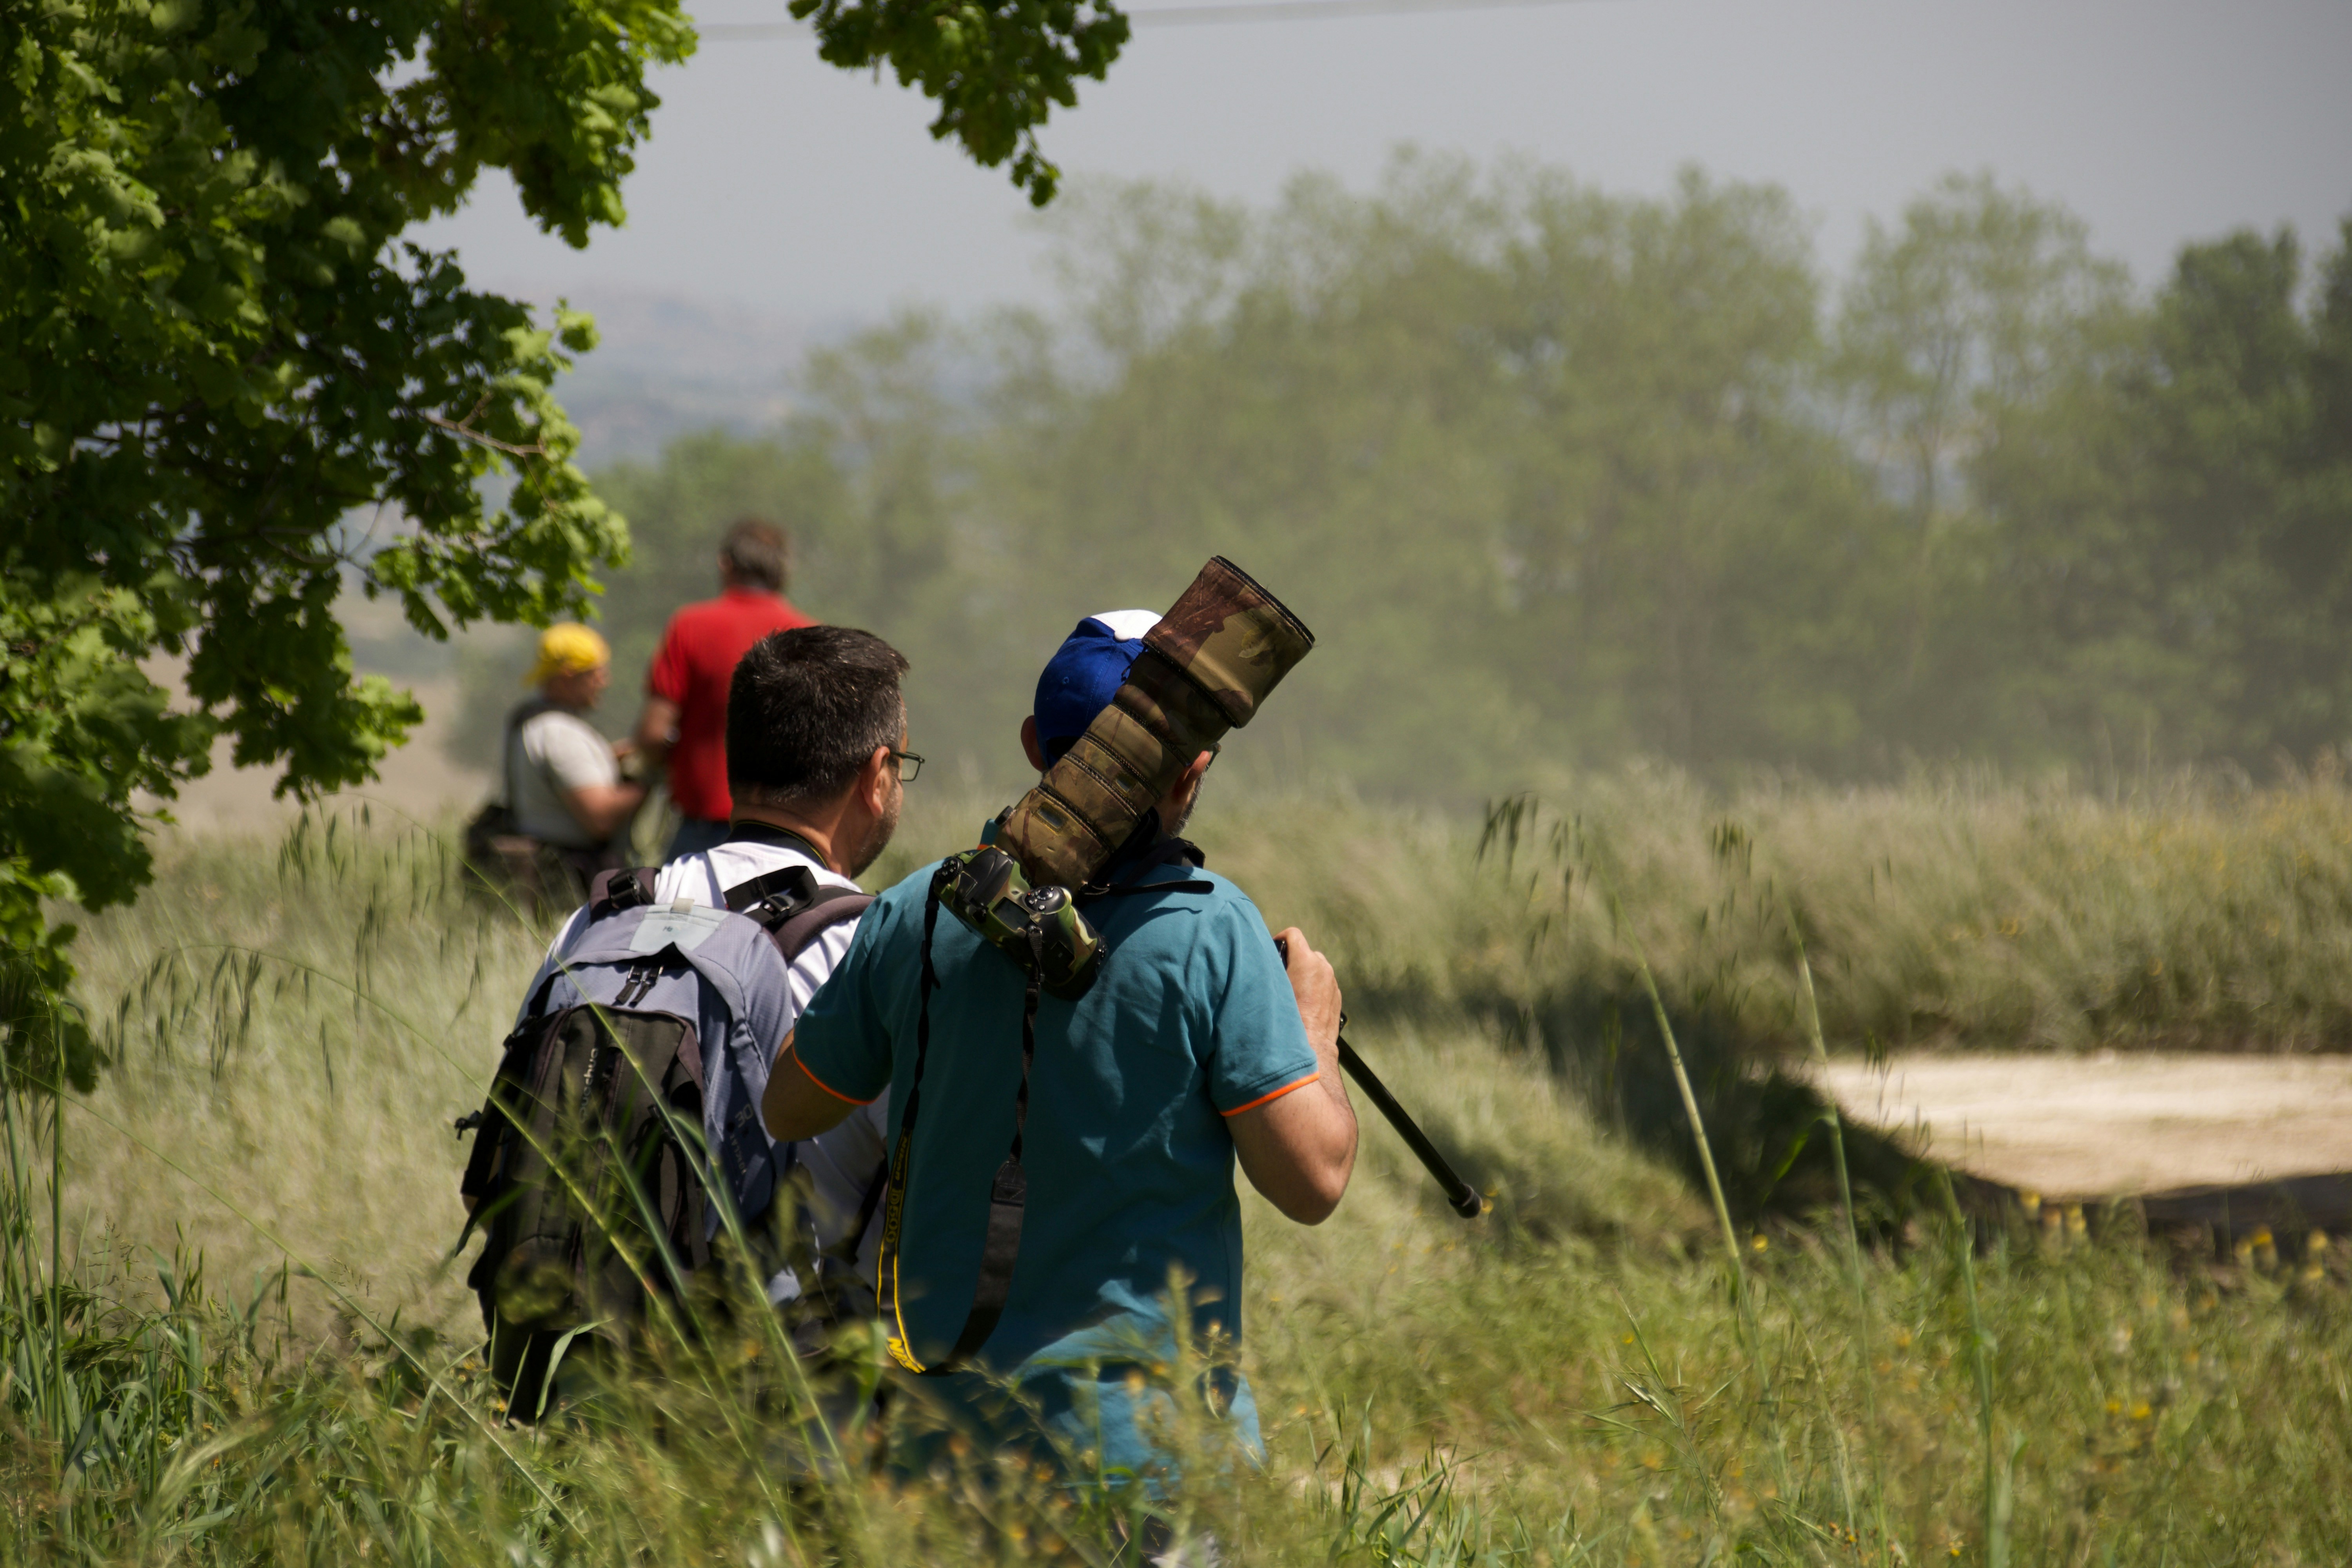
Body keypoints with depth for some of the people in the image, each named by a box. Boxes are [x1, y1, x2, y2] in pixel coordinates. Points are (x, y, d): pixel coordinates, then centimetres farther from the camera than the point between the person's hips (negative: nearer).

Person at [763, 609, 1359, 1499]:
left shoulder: (919, 915, 1)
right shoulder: (1209, 931, -10)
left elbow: (788, 1111, 14)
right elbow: (1313, 1180, -11)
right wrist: (1316, 1025, 7)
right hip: (1147, 1428, -4)